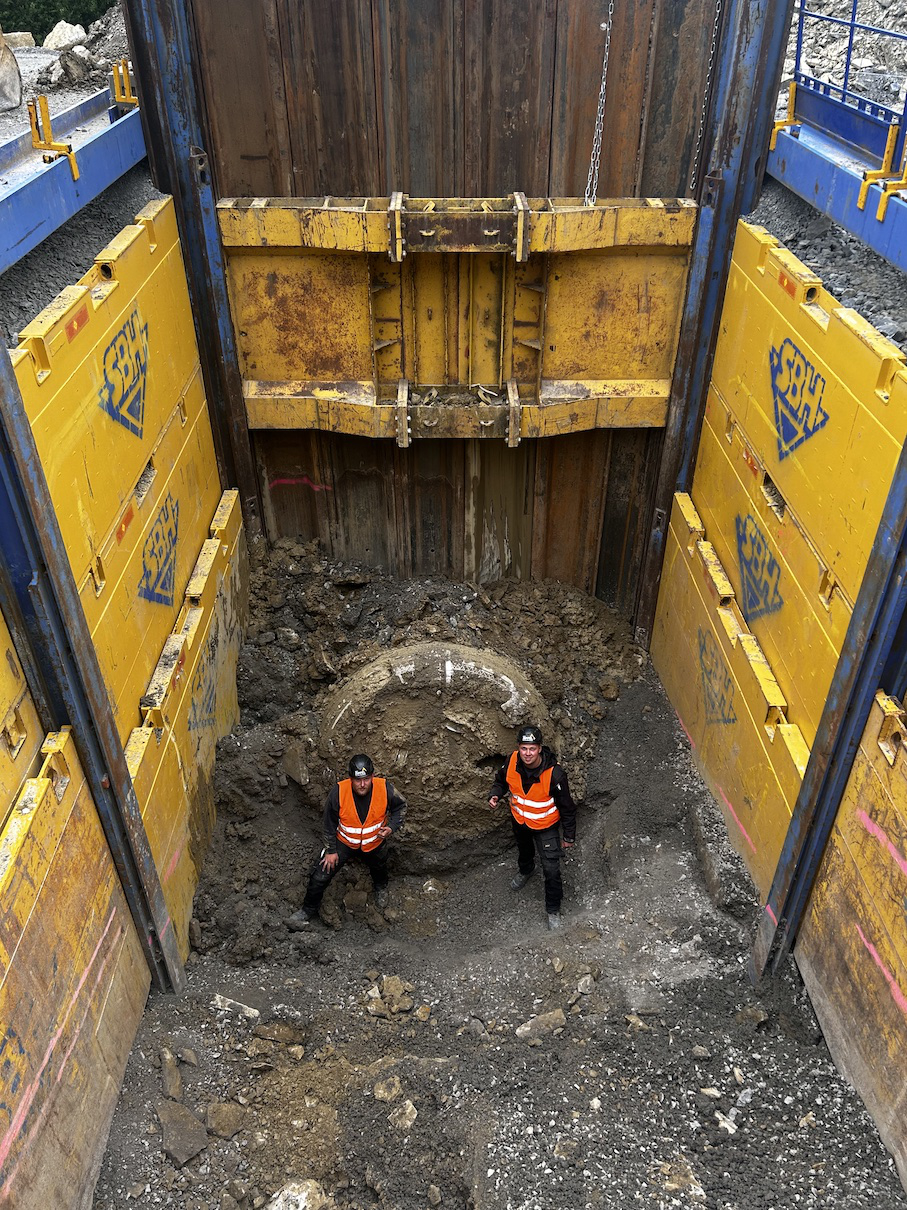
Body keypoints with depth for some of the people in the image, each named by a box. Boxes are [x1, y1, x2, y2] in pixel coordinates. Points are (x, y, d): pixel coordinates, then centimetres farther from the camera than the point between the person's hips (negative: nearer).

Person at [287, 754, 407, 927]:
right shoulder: (338, 792, -32)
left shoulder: (385, 789, -31)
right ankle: (308, 909, 26)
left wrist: (392, 827, -23)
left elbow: (400, 806, -8)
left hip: (375, 842, 2)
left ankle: (380, 887, 67)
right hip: (344, 842, -1)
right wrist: (331, 850, -8)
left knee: (379, 868, 30)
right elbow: (330, 823, -15)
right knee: (321, 875, -3)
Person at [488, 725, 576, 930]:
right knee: (523, 849, 33)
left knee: (551, 869, 1)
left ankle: (553, 910, 26)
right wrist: (495, 795, -22)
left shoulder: (554, 774, -35)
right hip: (519, 820, 4)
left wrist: (569, 836, -11)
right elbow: (501, 780, 0)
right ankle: (525, 870, 68)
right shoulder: (512, 763, -24)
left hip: (545, 827, -4)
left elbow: (567, 807, -21)